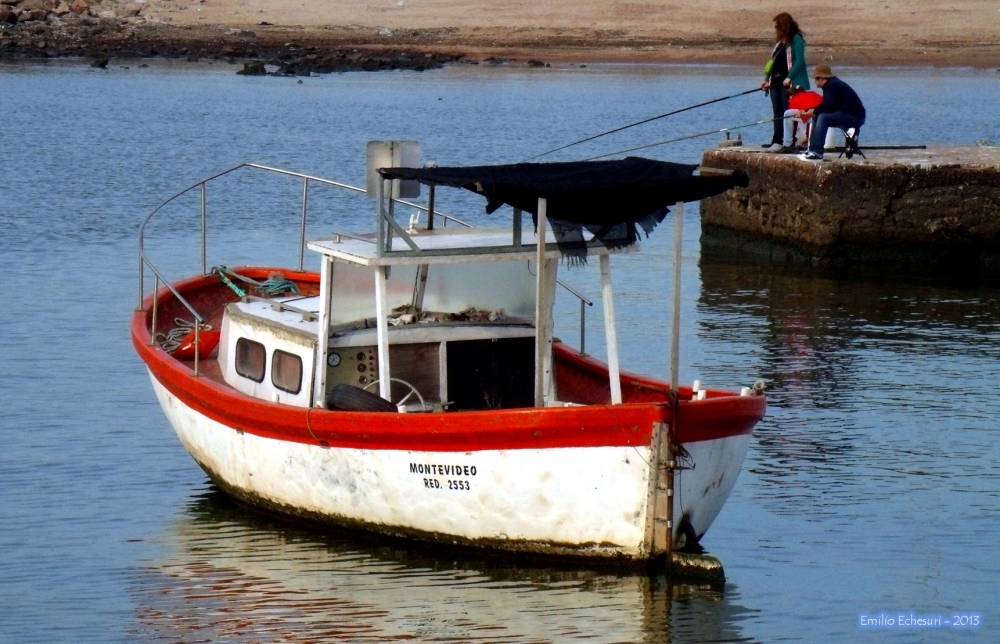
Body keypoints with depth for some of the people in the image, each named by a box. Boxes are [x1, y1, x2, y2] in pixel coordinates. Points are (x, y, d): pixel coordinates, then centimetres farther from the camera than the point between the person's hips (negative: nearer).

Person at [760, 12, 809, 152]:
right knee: (777, 112, 6)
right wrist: (766, 79, 9)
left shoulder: (796, 39, -7)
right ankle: (777, 140, 7)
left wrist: (789, 77, -23)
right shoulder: (779, 42, 19)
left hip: (789, 83, -8)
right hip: (776, 81, 8)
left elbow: (799, 61, -15)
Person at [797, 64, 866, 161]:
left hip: (854, 117, -11)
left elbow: (828, 107, -22)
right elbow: (825, 105, 16)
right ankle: (812, 150, 7)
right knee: (817, 117, 10)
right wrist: (806, 111, 6)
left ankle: (817, 153, -29)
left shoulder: (832, 85, -15)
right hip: (847, 115, 11)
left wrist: (814, 111, -6)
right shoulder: (831, 84, 15)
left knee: (823, 118, -25)